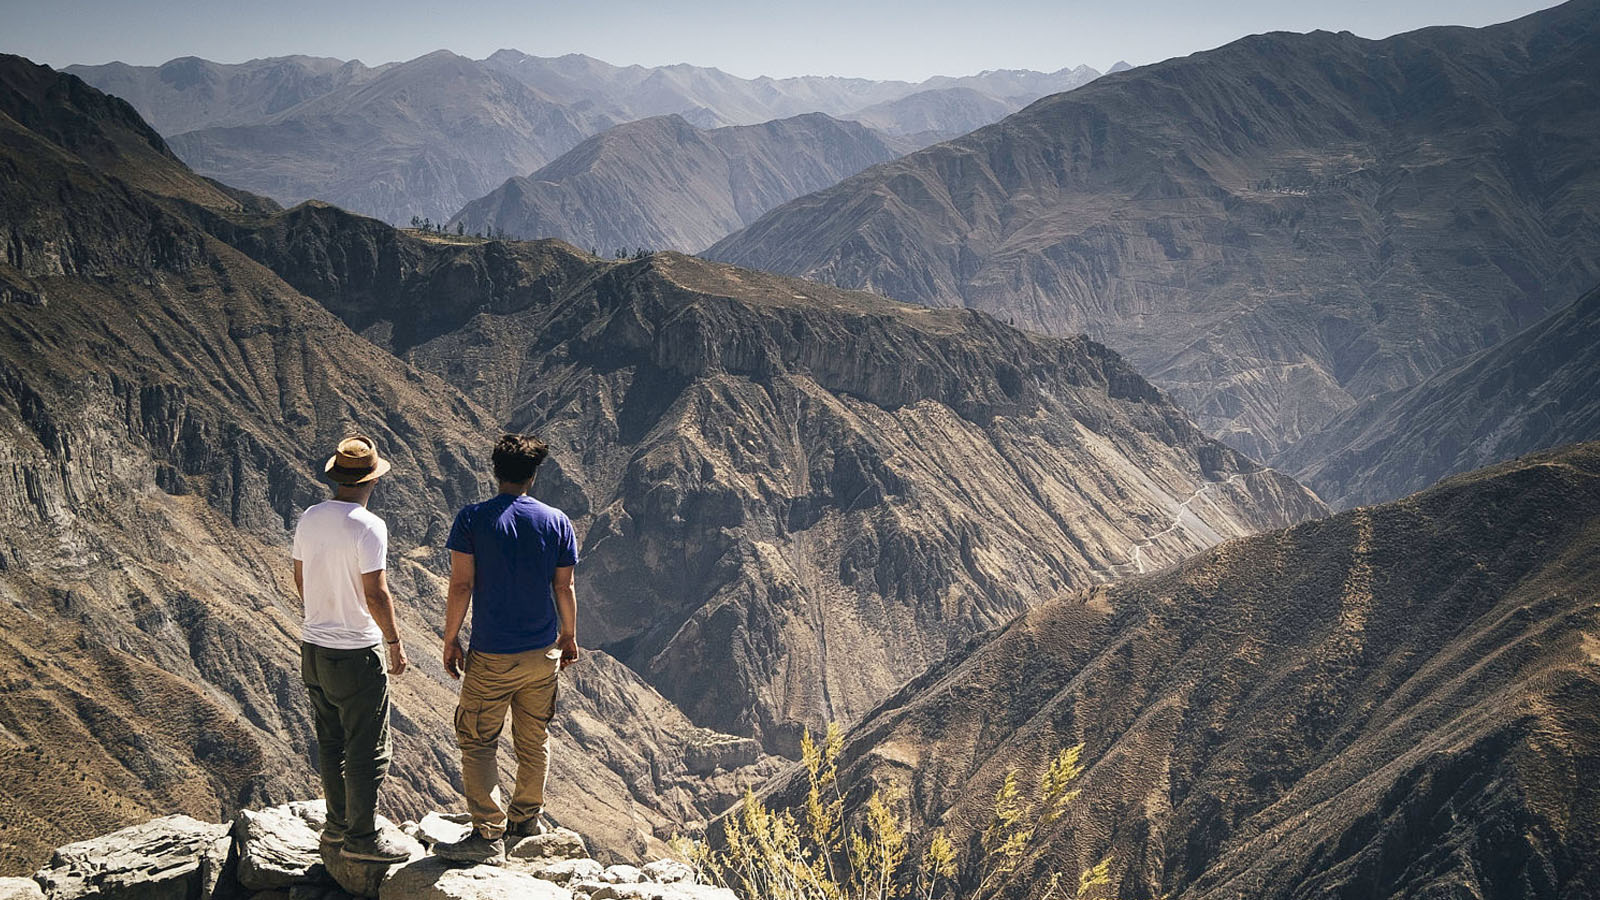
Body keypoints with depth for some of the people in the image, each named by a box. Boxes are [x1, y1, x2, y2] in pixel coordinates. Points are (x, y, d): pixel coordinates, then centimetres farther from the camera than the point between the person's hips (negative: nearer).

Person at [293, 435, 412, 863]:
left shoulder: (309, 518, 3)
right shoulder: (368, 526, -20)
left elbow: (300, 579, 13)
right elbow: (375, 594, -20)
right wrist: (395, 643, -9)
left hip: (314, 646, 8)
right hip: (356, 654, -8)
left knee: (331, 742, 19)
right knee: (367, 750, 3)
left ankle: (338, 824, 30)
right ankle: (362, 837, 10)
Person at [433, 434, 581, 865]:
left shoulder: (472, 519, -11)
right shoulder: (557, 522, -2)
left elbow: (461, 585, -11)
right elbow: (564, 588, 3)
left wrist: (450, 639, 0)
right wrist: (569, 636, 17)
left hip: (492, 658, -4)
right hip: (544, 654, 4)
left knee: (477, 743, 6)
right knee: (534, 740, 18)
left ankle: (489, 835, 2)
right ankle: (526, 818, 32)